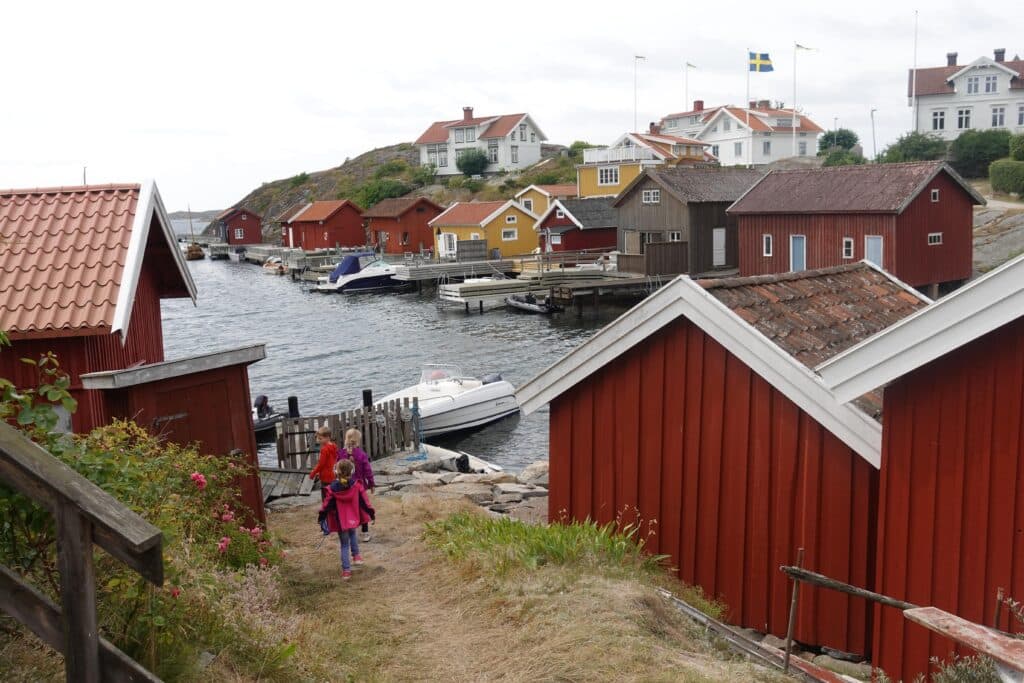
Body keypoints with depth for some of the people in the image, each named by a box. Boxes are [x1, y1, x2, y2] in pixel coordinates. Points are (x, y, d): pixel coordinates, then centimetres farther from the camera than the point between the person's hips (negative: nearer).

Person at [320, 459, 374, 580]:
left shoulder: (333, 488, -16)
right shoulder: (356, 485, -12)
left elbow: (327, 503, -7)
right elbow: (364, 500, -5)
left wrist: (322, 514, 9)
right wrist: (370, 511, 6)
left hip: (341, 521, -1)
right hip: (354, 519, 2)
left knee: (344, 544, 11)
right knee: (352, 534, 32)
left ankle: (346, 570, 8)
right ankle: (356, 555, 21)